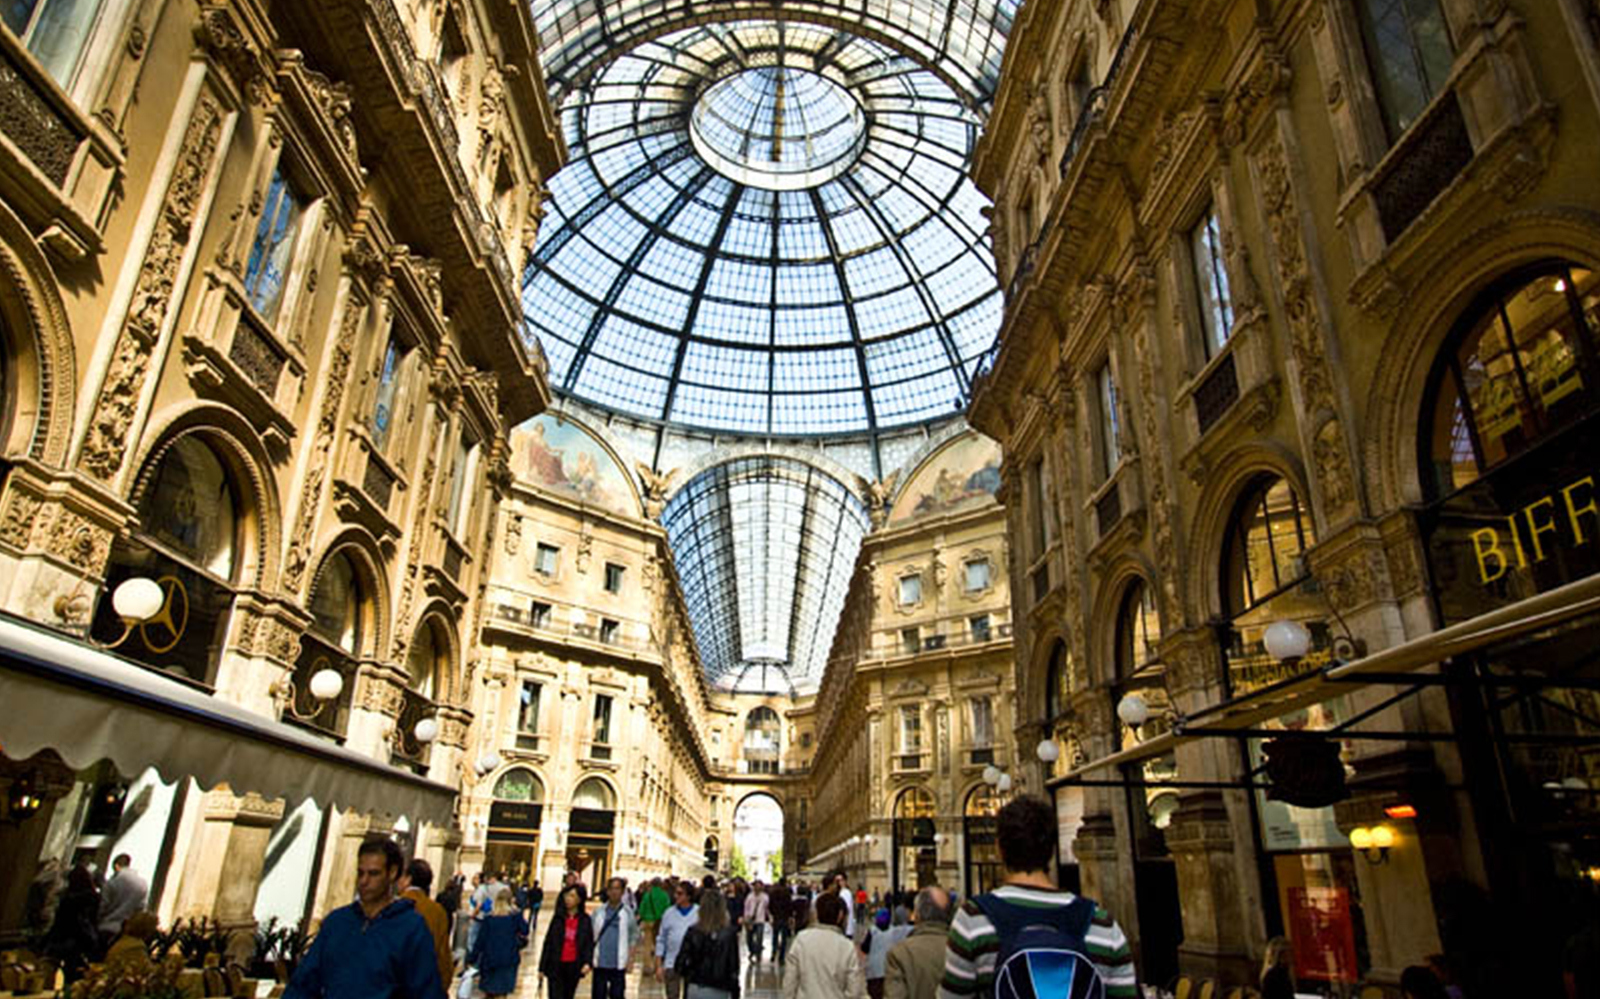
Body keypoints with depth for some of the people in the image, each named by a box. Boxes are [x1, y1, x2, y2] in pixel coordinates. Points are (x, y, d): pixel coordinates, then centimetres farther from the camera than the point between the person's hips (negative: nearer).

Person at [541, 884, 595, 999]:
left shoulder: (585, 920, 0)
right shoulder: (558, 918, 0)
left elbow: (589, 943, 0)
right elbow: (548, 942, 3)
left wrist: (587, 962, -17)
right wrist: (542, 967, 2)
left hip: (573, 967, 1)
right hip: (556, 965, -1)